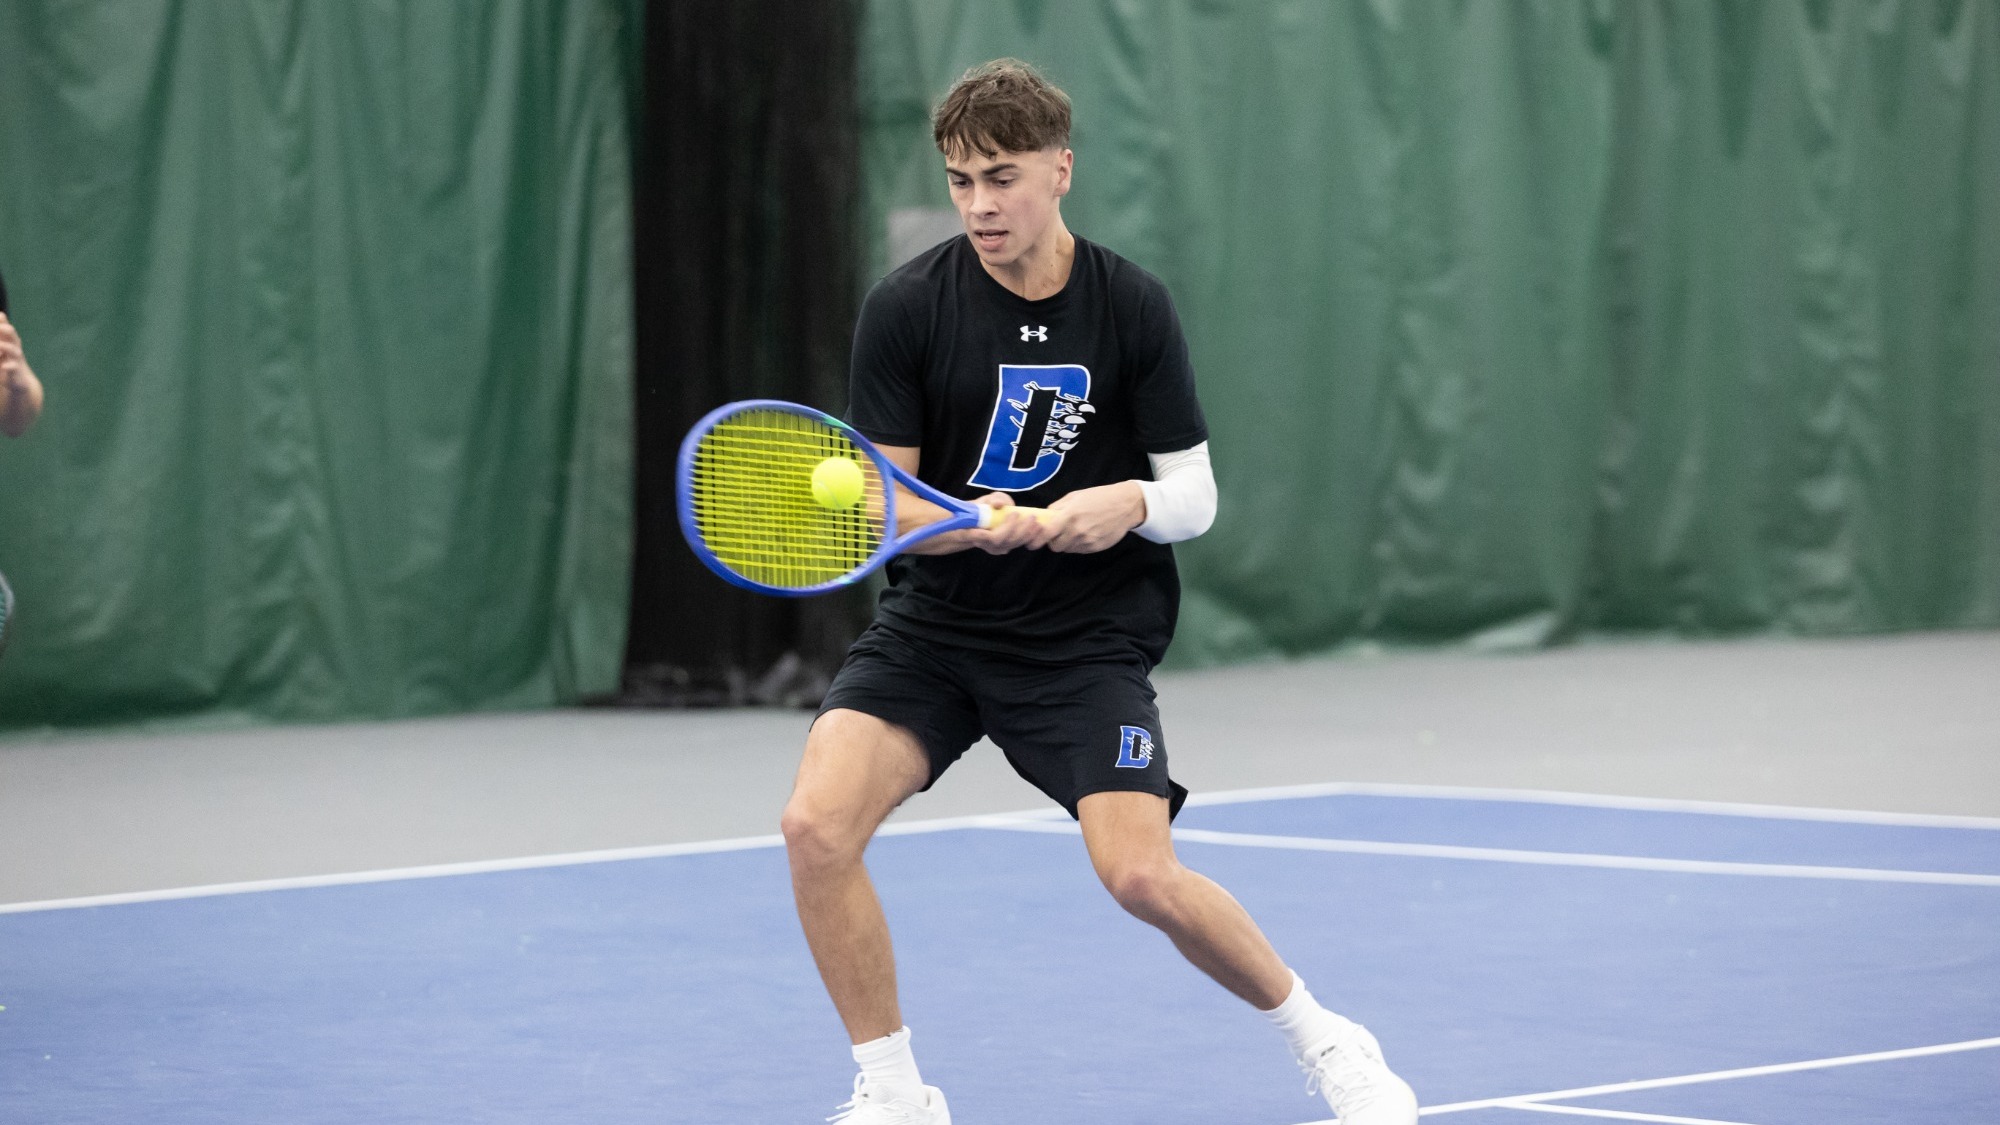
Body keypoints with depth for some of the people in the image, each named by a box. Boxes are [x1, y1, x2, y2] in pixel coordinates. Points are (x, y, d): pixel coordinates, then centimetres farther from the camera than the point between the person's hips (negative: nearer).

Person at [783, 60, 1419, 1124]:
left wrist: (1130, 502, -25)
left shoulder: (1133, 306, -6)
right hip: (934, 624, 2)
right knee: (817, 824, -19)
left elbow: (1195, 494, -2)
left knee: (1140, 874, -18)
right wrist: (975, 523, -26)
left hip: (1087, 635, -1)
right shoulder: (906, 306, -7)